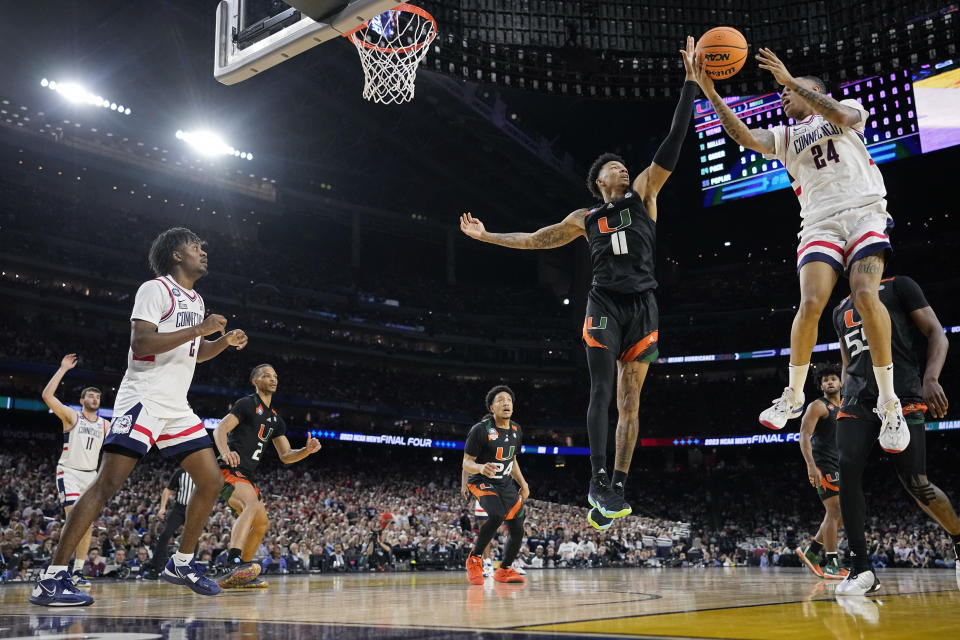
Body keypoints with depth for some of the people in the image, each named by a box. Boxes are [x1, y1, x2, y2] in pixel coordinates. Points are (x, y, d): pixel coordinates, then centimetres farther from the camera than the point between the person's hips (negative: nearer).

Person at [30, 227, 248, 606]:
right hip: (143, 399, -8)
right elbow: (140, 342, -20)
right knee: (108, 483, -15)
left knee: (212, 481, 4)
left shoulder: (197, 301, 19)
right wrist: (199, 329, -20)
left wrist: (224, 341, 12)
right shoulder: (156, 289, -7)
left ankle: (181, 564, 17)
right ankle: (51, 579, -12)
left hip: (177, 408, 9)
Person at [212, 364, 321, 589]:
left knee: (262, 524, 17)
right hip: (230, 470, -10)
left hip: (247, 476, 10)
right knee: (253, 504, -35)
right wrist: (225, 451, -37)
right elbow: (220, 429, -16)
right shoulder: (247, 403, -3)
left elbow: (286, 456, 17)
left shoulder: (275, 419, 20)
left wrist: (307, 450, -3)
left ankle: (241, 575, 29)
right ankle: (233, 566, -50)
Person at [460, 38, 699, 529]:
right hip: (604, 304, -1)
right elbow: (537, 239, 19)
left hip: (643, 307, 1)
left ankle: (617, 487, 2)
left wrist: (690, 79, -3)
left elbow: (674, 141, 4)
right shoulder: (586, 219, 13)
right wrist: (487, 236, 17)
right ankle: (598, 481, -15)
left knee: (630, 401, 1)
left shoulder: (643, 194, 12)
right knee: (601, 391, -15)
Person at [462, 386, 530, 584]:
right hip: (482, 481, -7)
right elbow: (466, 463, -16)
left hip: (506, 483, 7)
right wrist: (481, 468, -37)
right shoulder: (480, 430, -18)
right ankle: (474, 559, -12)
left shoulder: (516, 430, 3)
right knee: (496, 516, -33)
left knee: (518, 531, 5)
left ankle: (504, 570, 28)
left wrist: (523, 483, 8)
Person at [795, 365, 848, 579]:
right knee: (835, 511, -13)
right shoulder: (818, 406, -6)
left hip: (839, 466, 9)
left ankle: (811, 550, 19)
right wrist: (811, 465, -26)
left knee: (841, 513, 10)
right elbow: (804, 435, -16)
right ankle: (831, 564, -13)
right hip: (824, 465, -9)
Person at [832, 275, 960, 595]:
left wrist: (930, 379, -16)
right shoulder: (841, 310, 24)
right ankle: (861, 568, -9)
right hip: (858, 400, 5)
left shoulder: (899, 286, 7)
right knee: (847, 471, -14)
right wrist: (846, 399, 17)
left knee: (916, 484, -7)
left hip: (901, 397, -5)